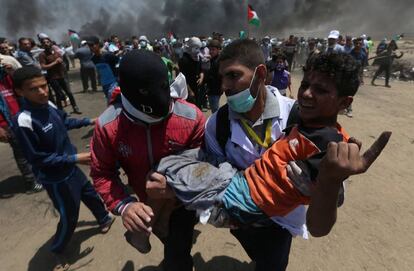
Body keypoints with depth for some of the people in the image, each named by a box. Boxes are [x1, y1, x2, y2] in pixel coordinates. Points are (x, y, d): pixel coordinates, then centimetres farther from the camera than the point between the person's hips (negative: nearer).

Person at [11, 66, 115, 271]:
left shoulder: (48, 105, -8)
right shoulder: (24, 121, -30)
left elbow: (65, 122, 14)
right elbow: (38, 159, -25)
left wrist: (89, 121, 13)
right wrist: (75, 158, -25)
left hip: (69, 169, 7)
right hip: (56, 179, -7)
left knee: (90, 194, 26)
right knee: (69, 218, 11)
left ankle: (105, 220, 55)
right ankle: (57, 251, 41)